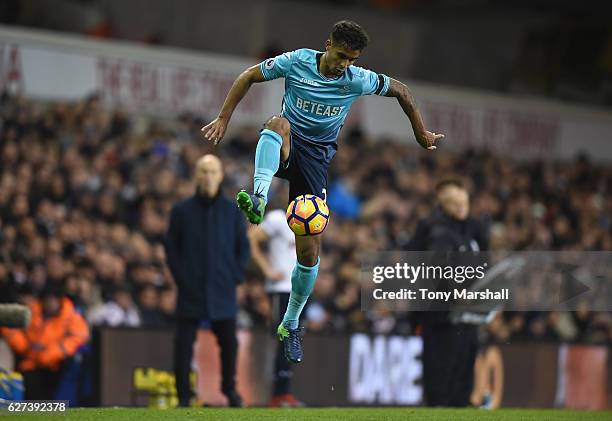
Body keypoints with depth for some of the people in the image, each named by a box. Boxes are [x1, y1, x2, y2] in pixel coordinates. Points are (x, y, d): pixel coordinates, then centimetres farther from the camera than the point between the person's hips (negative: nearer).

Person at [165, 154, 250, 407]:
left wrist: (236, 276, 1)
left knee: (228, 343, 1)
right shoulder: (182, 211, 4)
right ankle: (183, 394, 3)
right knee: (184, 344, -3)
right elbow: (171, 248, 6)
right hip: (191, 292, -1)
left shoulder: (232, 211, 7)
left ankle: (230, 389, 15)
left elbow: (243, 247, 12)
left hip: (223, 291, 1)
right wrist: (180, 277, -3)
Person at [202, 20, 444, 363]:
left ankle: (290, 325, 17)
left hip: (317, 157, 1)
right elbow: (249, 77, 1)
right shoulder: (297, 62, -9)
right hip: (284, 150, -1)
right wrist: (224, 119, -4)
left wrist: (422, 133, 18)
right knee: (278, 122, -40)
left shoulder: (358, 81, -6)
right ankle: (259, 199, -61)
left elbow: (402, 91, 10)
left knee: (309, 250, -4)